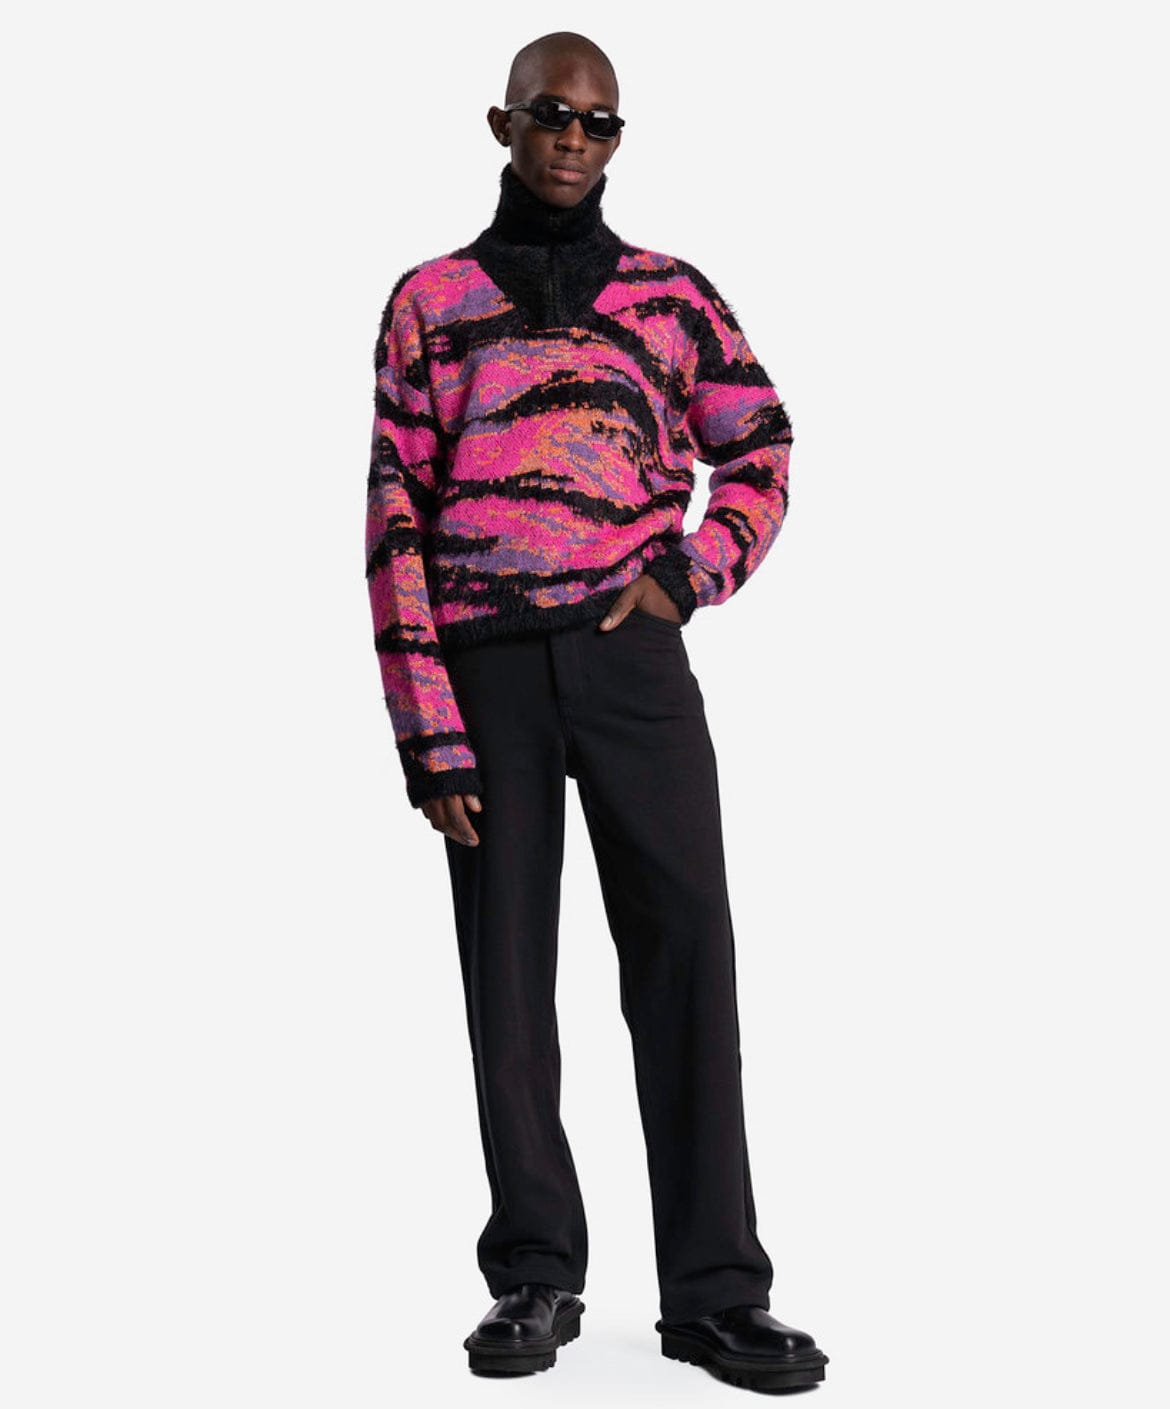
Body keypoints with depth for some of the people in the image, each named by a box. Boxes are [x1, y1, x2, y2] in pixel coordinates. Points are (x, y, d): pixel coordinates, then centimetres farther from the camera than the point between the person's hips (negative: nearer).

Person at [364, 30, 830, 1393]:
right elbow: (396, 523, 2)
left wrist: (690, 575, -4)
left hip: (632, 658, 0)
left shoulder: (671, 295, 11)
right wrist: (430, 739, -5)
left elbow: (762, 456, 17)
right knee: (507, 971, 3)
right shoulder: (431, 300, 7)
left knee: (684, 957, -5)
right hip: (487, 670, 0)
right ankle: (536, 1278, 15)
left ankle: (713, 1292, 1)